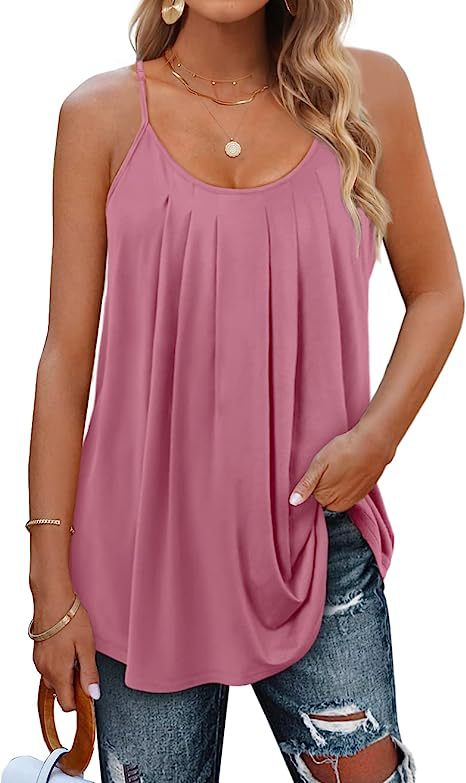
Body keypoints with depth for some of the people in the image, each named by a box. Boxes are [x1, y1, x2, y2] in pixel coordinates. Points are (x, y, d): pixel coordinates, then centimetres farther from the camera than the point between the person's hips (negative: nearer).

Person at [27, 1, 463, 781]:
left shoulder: (367, 90, 1)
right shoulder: (103, 114, -1)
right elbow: (66, 353, -2)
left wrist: (377, 433, -9)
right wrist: (50, 578, -4)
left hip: (317, 540, 1)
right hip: (146, 545, 0)